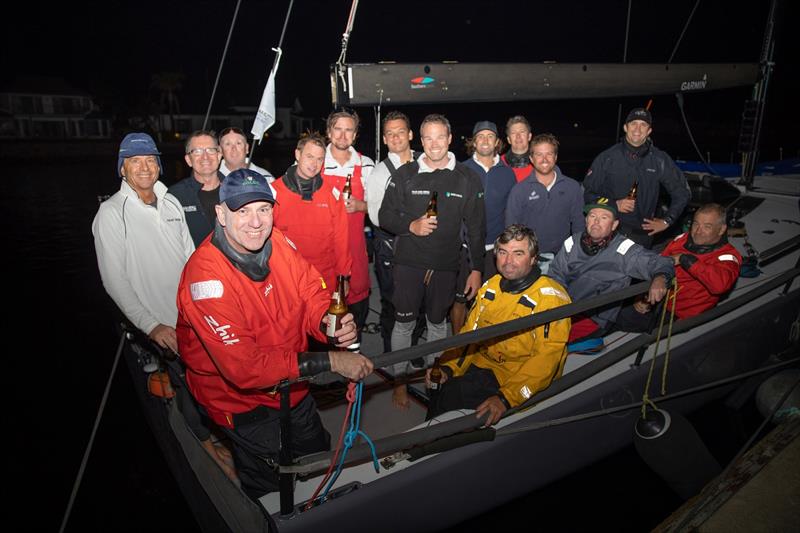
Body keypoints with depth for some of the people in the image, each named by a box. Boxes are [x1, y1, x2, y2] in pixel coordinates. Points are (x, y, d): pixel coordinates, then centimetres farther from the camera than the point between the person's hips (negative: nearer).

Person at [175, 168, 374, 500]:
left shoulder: (277, 242, -14)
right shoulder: (205, 276, -32)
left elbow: (311, 295, -5)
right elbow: (243, 366, -35)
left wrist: (330, 324, -29)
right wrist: (330, 361, -37)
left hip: (292, 386, 7)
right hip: (242, 400, -6)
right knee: (273, 491, 11)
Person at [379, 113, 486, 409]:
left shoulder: (467, 179, 2)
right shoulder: (405, 174, 0)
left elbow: (476, 228, 4)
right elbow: (385, 215, 3)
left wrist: (477, 269, 1)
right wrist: (411, 226, -16)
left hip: (446, 265, 1)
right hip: (408, 262, -1)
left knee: (437, 323, 15)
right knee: (404, 323, 5)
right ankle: (400, 379, 23)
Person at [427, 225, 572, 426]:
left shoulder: (551, 298, -14)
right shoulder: (491, 287, 8)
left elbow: (547, 357, -22)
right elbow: (470, 333, 11)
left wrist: (506, 398, -31)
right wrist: (447, 368, -5)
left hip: (519, 380, -6)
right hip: (484, 364, 6)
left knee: (451, 393, -23)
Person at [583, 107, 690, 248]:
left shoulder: (660, 160, 5)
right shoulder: (607, 158, 1)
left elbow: (682, 193, 15)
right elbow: (587, 192, 2)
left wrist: (666, 221, 9)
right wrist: (613, 205, -10)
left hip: (643, 234, 1)